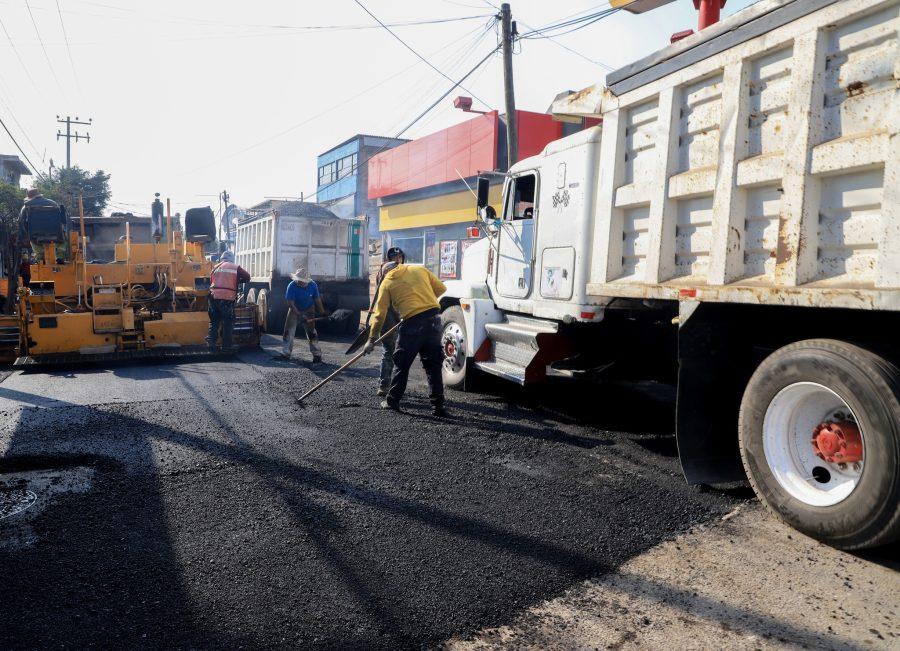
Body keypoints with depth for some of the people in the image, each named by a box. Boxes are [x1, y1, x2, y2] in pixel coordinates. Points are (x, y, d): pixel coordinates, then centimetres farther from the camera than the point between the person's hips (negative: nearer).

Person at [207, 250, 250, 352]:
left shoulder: (216, 267, 14)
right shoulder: (236, 268, 5)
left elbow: (211, 282, 16)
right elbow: (247, 277, 6)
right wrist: (238, 281, 20)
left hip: (214, 297, 3)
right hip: (228, 298, -3)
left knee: (214, 321, 14)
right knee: (228, 323, 6)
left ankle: (211, 342, 6)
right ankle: (226, 346, 8)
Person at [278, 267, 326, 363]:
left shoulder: (312, 285, -19)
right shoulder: (292, 286, -26)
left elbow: (317, 299, -7)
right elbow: (291, 303, -27)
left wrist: (322, 312, -5)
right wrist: (300, 315, -32)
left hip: (308, 310, 0)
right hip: (294, 310, 0)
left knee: (311, 332, -2)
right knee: (289, 331, -4)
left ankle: (317, 355, 4)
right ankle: (285, 354, 5)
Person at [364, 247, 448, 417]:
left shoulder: (387, 283, 7)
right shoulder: (420, 270, 13)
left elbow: (380, 314, 5)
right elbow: (441, 289, 14)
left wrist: (372, 339, 11)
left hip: (412, 322, -3)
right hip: (434, 317, 3)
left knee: (401, 364, 12)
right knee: (433, 364, 10)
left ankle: (392, 401, 21)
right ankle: (437, 405, 10)